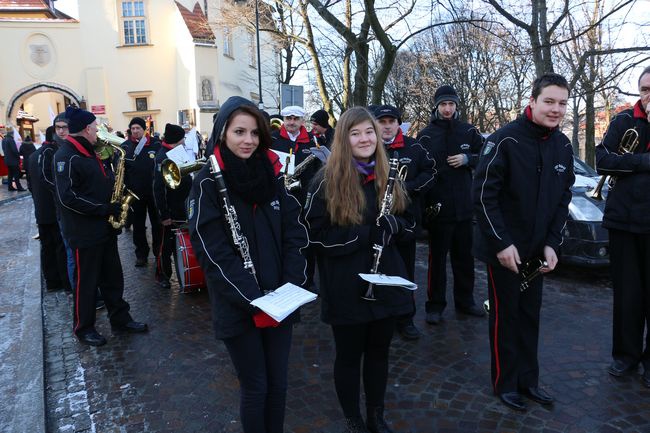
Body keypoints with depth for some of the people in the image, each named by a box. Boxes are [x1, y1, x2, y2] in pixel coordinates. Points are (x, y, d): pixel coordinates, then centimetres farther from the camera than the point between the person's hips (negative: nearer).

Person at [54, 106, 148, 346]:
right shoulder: (66, 156, -15)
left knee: (113, 278, 15)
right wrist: (105, 209, -21)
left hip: (105, 228, 9)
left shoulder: (88, 153, 14)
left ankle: (120, 320, 27)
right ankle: (83, 328, 23)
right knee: (86, 282, 6)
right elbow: (68, 197, -23)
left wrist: (115, 199, 2)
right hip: (84, 232, -9)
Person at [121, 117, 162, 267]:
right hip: (136, 193, 0)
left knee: (157, 222, 10)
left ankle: (159, 251, 27)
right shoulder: (125, 146, 0)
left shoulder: (156, 145, -2)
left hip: (154, 191, 0)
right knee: (138, 224, 9)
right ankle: (141, 253, 19)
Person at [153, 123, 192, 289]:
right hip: (171, 209, -9)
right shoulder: (162, 157, -17)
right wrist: (163, 214, -23)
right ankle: (162, 275, 18)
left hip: (182, 206, 9)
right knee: (168, 242, 3)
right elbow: (158, 189, -22)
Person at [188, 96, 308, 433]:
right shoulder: (208, 183, -8)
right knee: (255, 388, 10)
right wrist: (253, 298, -19)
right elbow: (213, 253, -14)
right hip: (238, 308, -4)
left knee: (278, 383, 16)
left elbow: (294, 234, 3)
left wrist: (291, 286, -9)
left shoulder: (273, 175, 4)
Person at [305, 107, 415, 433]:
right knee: (349, 356, 12)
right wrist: (367, 233, -21)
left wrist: (391, 225, -11)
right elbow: (315, 234, -14)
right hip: (346, 287, -4)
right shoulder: (326, 182, -10)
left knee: (379, 353, 18)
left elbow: (409, 223, 13)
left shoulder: (388, 177, 6)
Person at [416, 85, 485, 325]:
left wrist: (467, 159, -10)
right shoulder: (426, 135, -3)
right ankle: (435, 305, 15)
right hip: (438, 206, -3)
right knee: (437, 259, 5)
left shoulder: (468, 131, 6)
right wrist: (427, 203, -14)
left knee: (465, 257, 15)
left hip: (464, 206, 4)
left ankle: (465, 301, 30)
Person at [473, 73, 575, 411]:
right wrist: (502, 243, -19)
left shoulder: (564, 146, 4)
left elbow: (563, 199, 9)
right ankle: (505, 383, 22)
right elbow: (484, 195, -17)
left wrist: (551, 243, -1)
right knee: (505, 316, 5)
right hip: (503, 248, -6)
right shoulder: (505, 140, -16)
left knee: (530, 315, 14)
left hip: (537, 251, 6)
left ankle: (528, 379, 30)